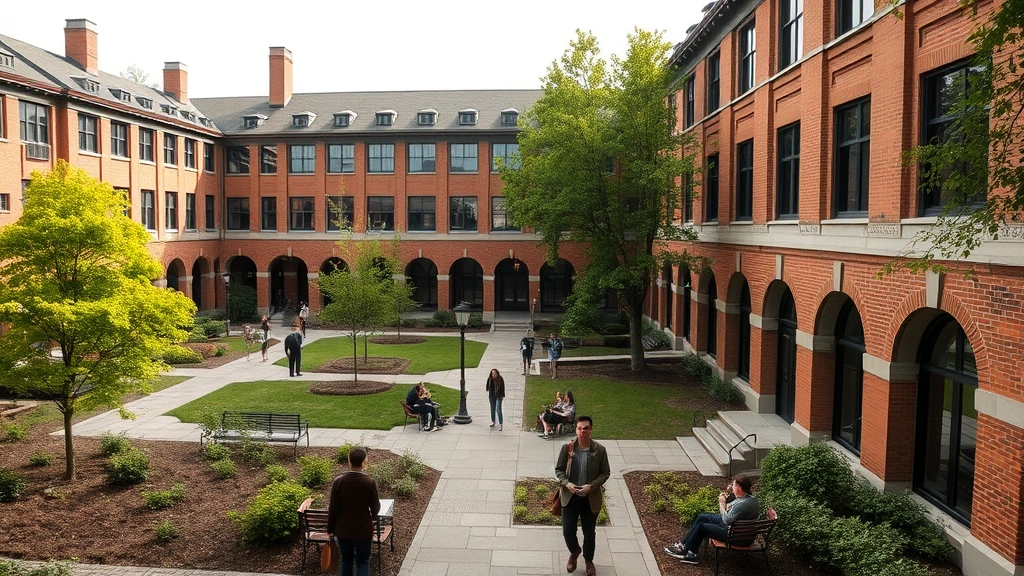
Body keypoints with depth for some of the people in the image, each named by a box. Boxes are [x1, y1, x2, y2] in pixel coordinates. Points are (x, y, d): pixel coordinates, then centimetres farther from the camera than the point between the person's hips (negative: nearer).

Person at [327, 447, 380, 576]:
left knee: (346, 559, 19)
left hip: (343, 529, 2)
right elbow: (375, 508, -6)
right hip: (363, 530, -2)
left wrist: (330, 529, 7)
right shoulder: (370, 483, -15)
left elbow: (333, 508, -6)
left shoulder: (338, 481, -11)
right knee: (362, 562, 9)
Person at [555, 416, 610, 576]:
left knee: (589, 532, 12)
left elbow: (605, 473, -4)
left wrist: (591, 486, -17)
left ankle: (588, 560, 38)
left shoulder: (600, 450, -10)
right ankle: (574, 552, 38)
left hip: (590, 498, -1)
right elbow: (558, 469, 0)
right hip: (570, 496, 1)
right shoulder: (567, 448, -9)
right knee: (568, 530, 5)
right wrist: (566, 483, -17)